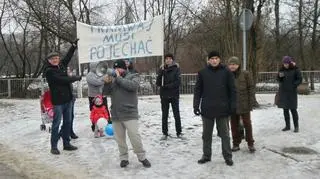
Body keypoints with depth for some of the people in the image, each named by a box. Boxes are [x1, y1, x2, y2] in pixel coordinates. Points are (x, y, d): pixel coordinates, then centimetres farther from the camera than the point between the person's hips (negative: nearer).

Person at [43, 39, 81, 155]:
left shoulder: (61, 65, 8)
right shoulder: (49, 71, -12)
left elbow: (68, 56, 22)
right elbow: (62, 80, -21)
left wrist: (74, 45, 21)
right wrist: (77, 78, -10)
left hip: (68, 99, 7)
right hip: (58, 101, -7)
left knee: (67, 122, 12)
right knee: (56, 124, -1)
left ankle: (66, 144, 23)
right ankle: (54, 146, 8)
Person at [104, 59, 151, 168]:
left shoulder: (133, 76, 3)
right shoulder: (113, 79, 17)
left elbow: (132, 86, -17)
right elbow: (107, 92, 10)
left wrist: (119, 78, -13)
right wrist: (108, 82, -9)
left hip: (129, 114, -5)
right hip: (116, 115, 5)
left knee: (135, 137, -7)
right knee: (120, 139, 8)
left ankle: (142, 157, 7)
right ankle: (124, 158, 19)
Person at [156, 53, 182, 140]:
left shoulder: (176, 69, -3)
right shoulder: (162, 69, 4)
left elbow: (178, 82, -11)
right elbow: (158, 83, -4)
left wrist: (167, 86, -12)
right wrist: (161, 72, -17)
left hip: (174, 95, -2)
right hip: (164, 95, 3)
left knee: (176, 114, 4)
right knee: (164, 115, 8)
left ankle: (179, 132, 14)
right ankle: (165, 133, 16)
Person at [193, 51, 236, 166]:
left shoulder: (226, 72, 0)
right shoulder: (202, 73, 3)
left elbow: (232, 90, 2)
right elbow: (198, 90, 4)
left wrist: (233, 106, -3)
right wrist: (196, 106, -1)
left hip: (223, 109, -1)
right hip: (207, 109, 1)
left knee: (224, 134, 7)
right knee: (206, 134, 11)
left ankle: (228, 156, 19)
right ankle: (206, 155, 25)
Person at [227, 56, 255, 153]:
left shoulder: (245, 74, -4)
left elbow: (251, 88, -3)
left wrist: (251, 102, -8)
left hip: (244, 104, -2)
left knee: (247, 123, 5)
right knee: (234, 125, 9)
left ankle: (250, 144, 17)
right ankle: (236, 144, 20)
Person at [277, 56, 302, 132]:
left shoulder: (295, 69, -5)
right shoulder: (282, 69, 8)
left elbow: (300, 79, -3)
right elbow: (279, 80, 13)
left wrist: (293, 85, -17)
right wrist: (279, 76, -8)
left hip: (292, 92, -4)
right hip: (283, 92, 4)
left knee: (293, 109, -4)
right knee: (285, 109, 8)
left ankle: (296, 126, 6)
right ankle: (287, 126, 17)